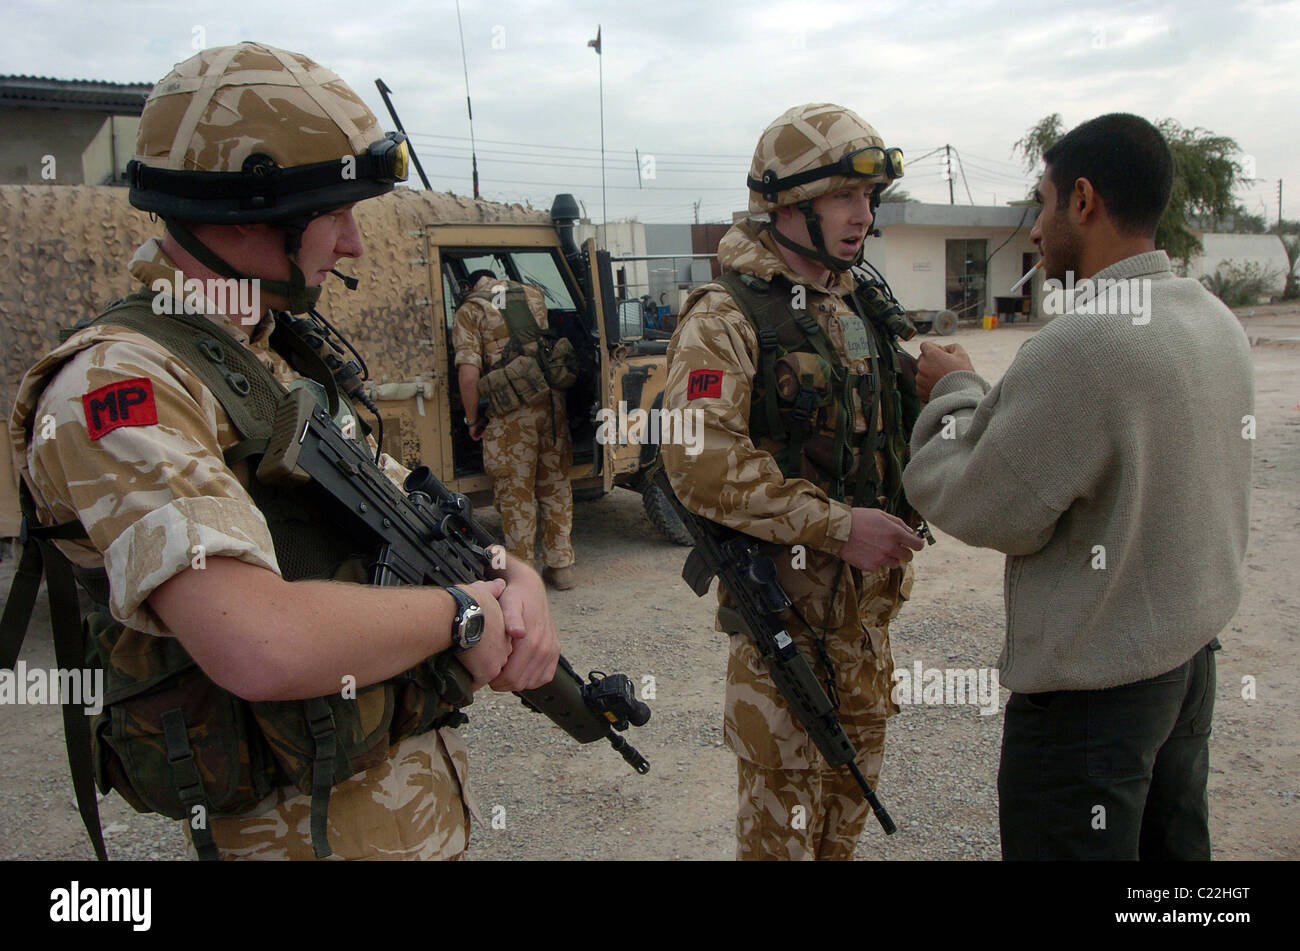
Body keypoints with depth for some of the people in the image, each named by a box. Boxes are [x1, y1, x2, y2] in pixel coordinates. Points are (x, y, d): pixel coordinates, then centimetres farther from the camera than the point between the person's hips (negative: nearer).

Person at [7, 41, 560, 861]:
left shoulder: (285, 357, 7)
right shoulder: (114, 386, -21)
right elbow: (262, 645, -34)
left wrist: (516, 581, -9)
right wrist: (460, 611, -19)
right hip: (313, 830, -8)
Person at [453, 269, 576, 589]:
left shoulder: (469, 310, 0)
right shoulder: (534, 296, 15)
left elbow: (468, 372, -9)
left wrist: (472, 419, 1)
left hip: (512, 412, -4)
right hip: (552, 400, 5)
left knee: (516, 493, 5)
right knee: (555, 486, 14)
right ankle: (561, 565, 21)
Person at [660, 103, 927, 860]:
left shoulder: (861, 307, 10)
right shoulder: (726, 317, -15)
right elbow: (700, 462, -26)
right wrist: (838, 527, -27)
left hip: (868, 594, 8)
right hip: (786, 597, -7)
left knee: (855, 764, 21)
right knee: (784, 784, 6)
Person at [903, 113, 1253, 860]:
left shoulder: (1078, 348, -27)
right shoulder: (1218, 322, 2)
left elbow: (984, 511, -19)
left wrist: (956, 393, -4)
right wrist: (993, 402, 6)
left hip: (1093, 683, -9)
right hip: (1193, 655, 9)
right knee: (1174, 843, 23)